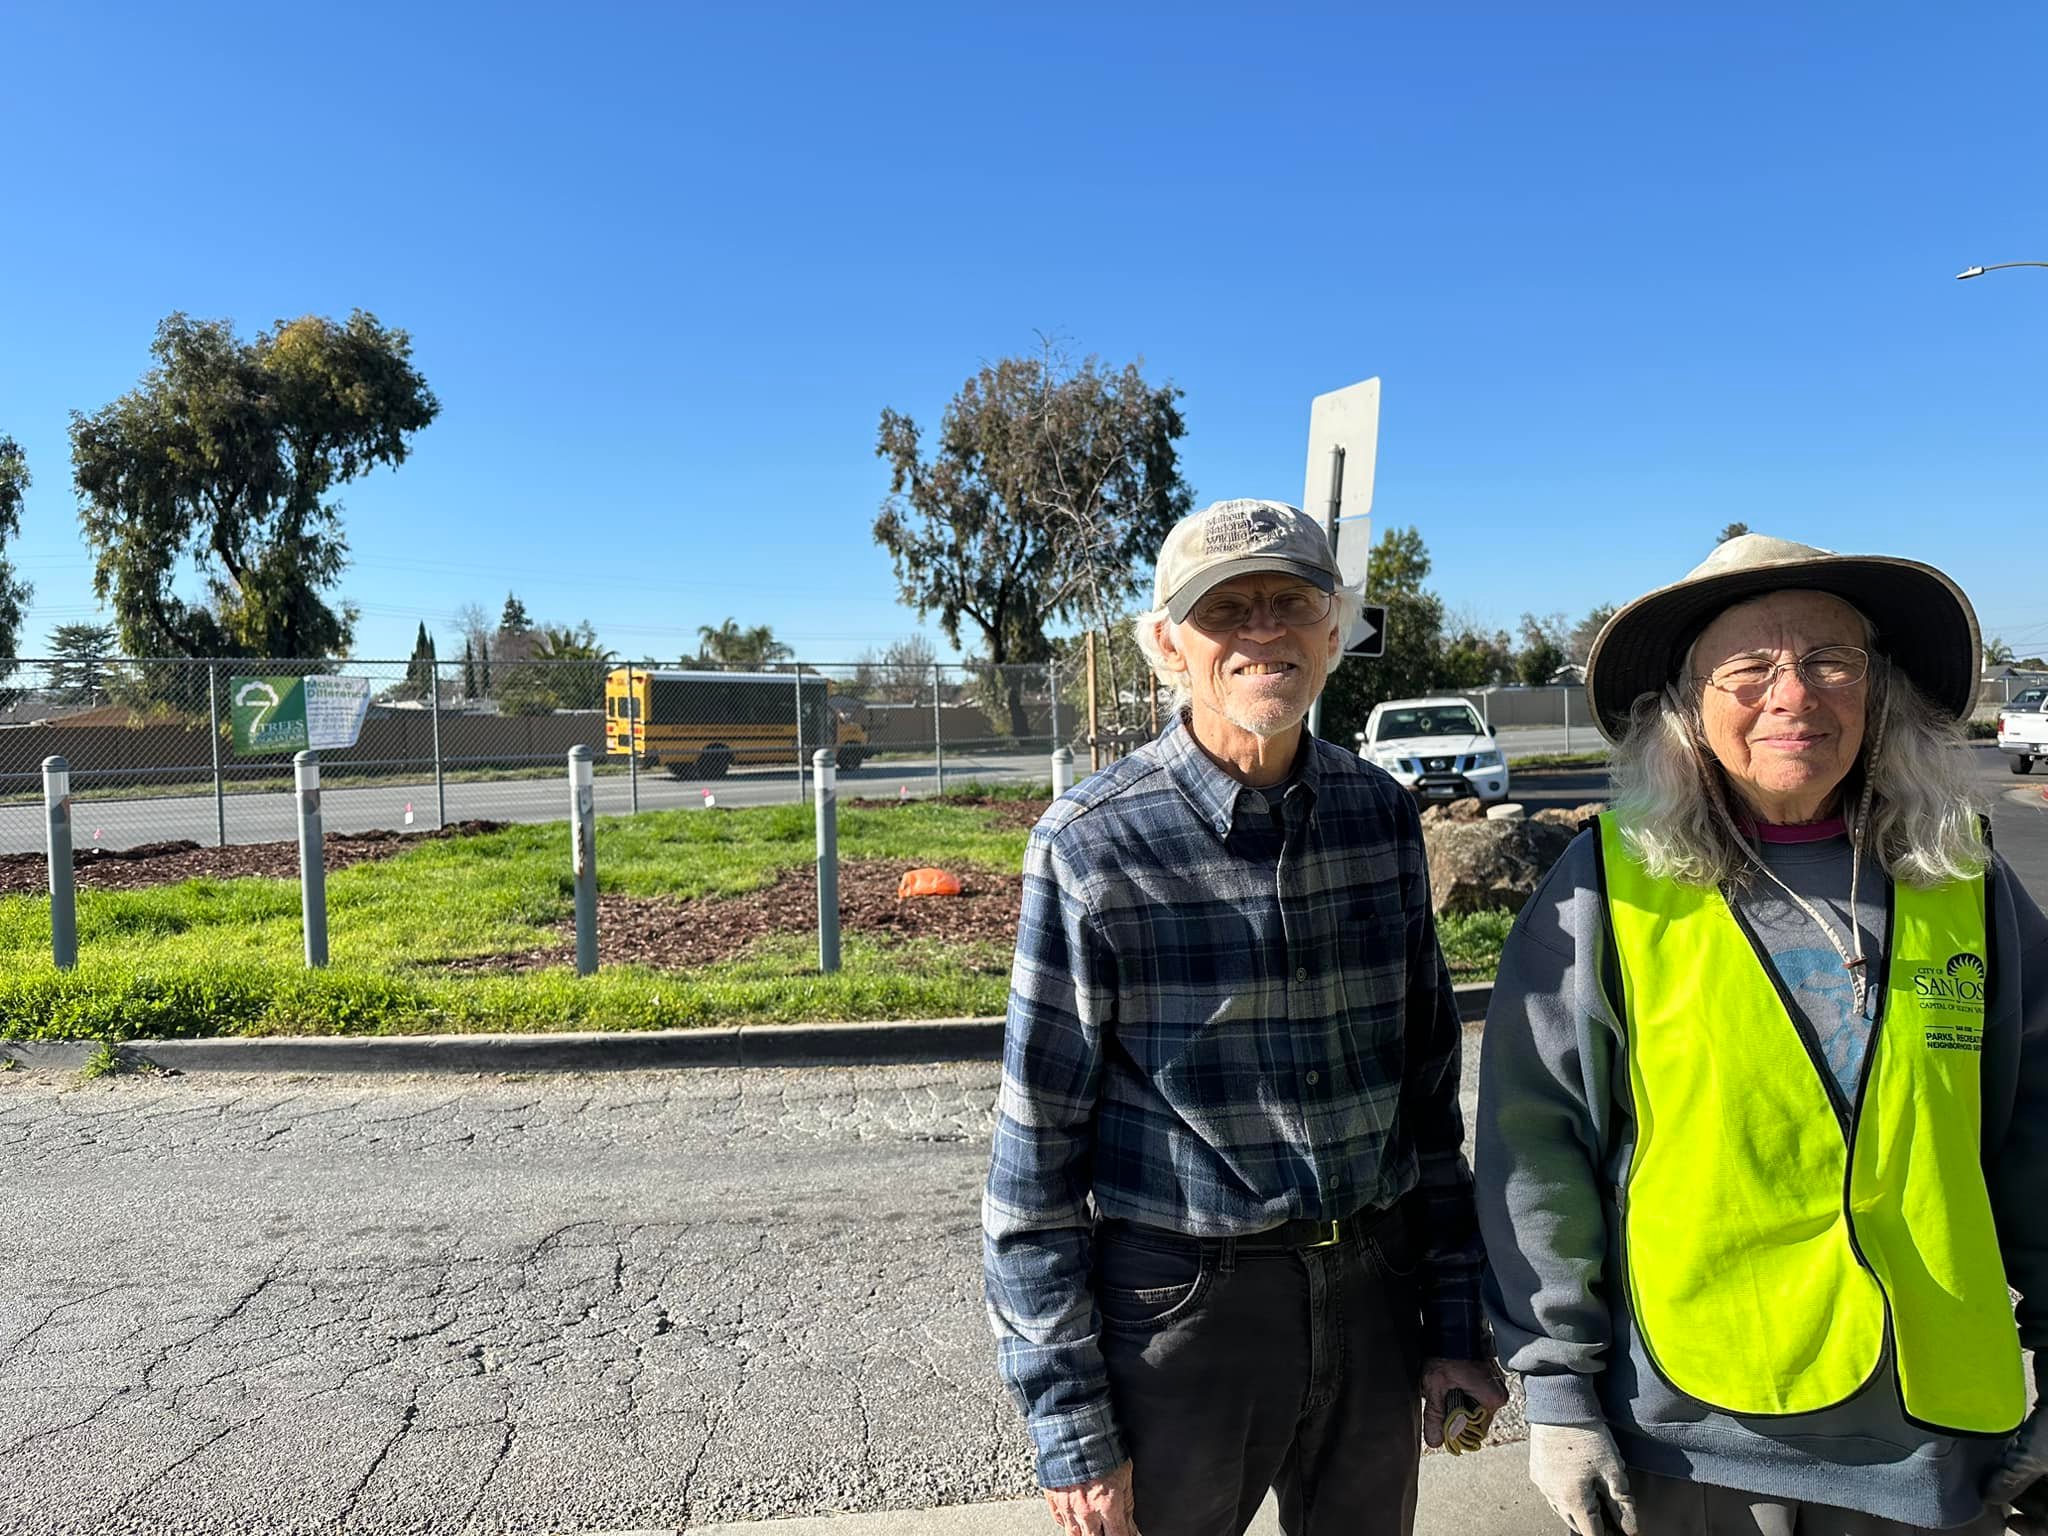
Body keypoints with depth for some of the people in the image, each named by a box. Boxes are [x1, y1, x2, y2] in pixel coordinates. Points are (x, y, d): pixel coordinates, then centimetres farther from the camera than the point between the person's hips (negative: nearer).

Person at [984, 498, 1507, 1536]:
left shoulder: (1383, 817, -1)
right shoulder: (1095, 846, -14)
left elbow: (1427, 1086, 7)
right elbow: (1036, 1156, -10)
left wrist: (1456, 1323, 9)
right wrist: (1069, 1424, -8)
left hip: (1372, 1291, 4)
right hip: (1179, 1304, -4)